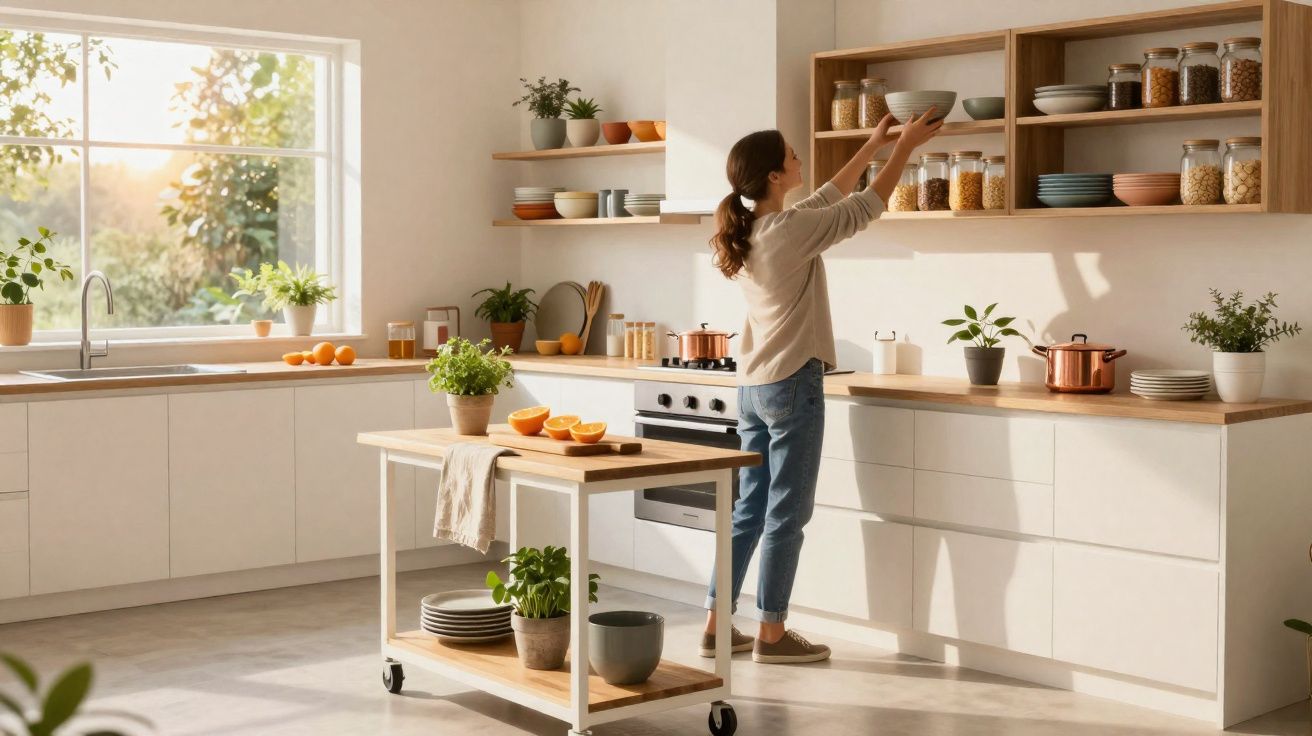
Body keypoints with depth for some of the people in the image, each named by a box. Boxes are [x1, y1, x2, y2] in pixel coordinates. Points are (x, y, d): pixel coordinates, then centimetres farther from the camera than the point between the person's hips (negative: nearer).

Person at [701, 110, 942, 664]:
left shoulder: (748, 231, 9)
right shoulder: (791, 231, -16)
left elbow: (827, 201, 21)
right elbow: (863, 209, -5)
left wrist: (872, 146, 25)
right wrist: (905, 147, 5)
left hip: (753, 386, 9)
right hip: (793, 385, -9)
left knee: (750, 508, 13)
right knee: (786, 513, 0)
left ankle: (717, 625, 17)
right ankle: (771, 634, 8)